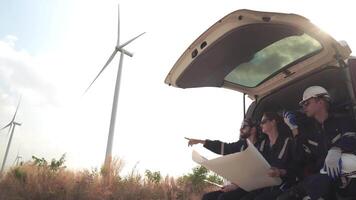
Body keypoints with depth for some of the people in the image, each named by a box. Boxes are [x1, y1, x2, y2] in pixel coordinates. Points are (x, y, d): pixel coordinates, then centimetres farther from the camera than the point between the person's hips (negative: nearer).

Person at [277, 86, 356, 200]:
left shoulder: (343, 122, 9)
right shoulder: (312, 134, 23)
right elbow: (301, 156, 9)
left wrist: (336, 150, -36)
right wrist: (294, 128, 11)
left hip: (344, 177, -5)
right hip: (320, 179, 5)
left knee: (315, 182, -38)